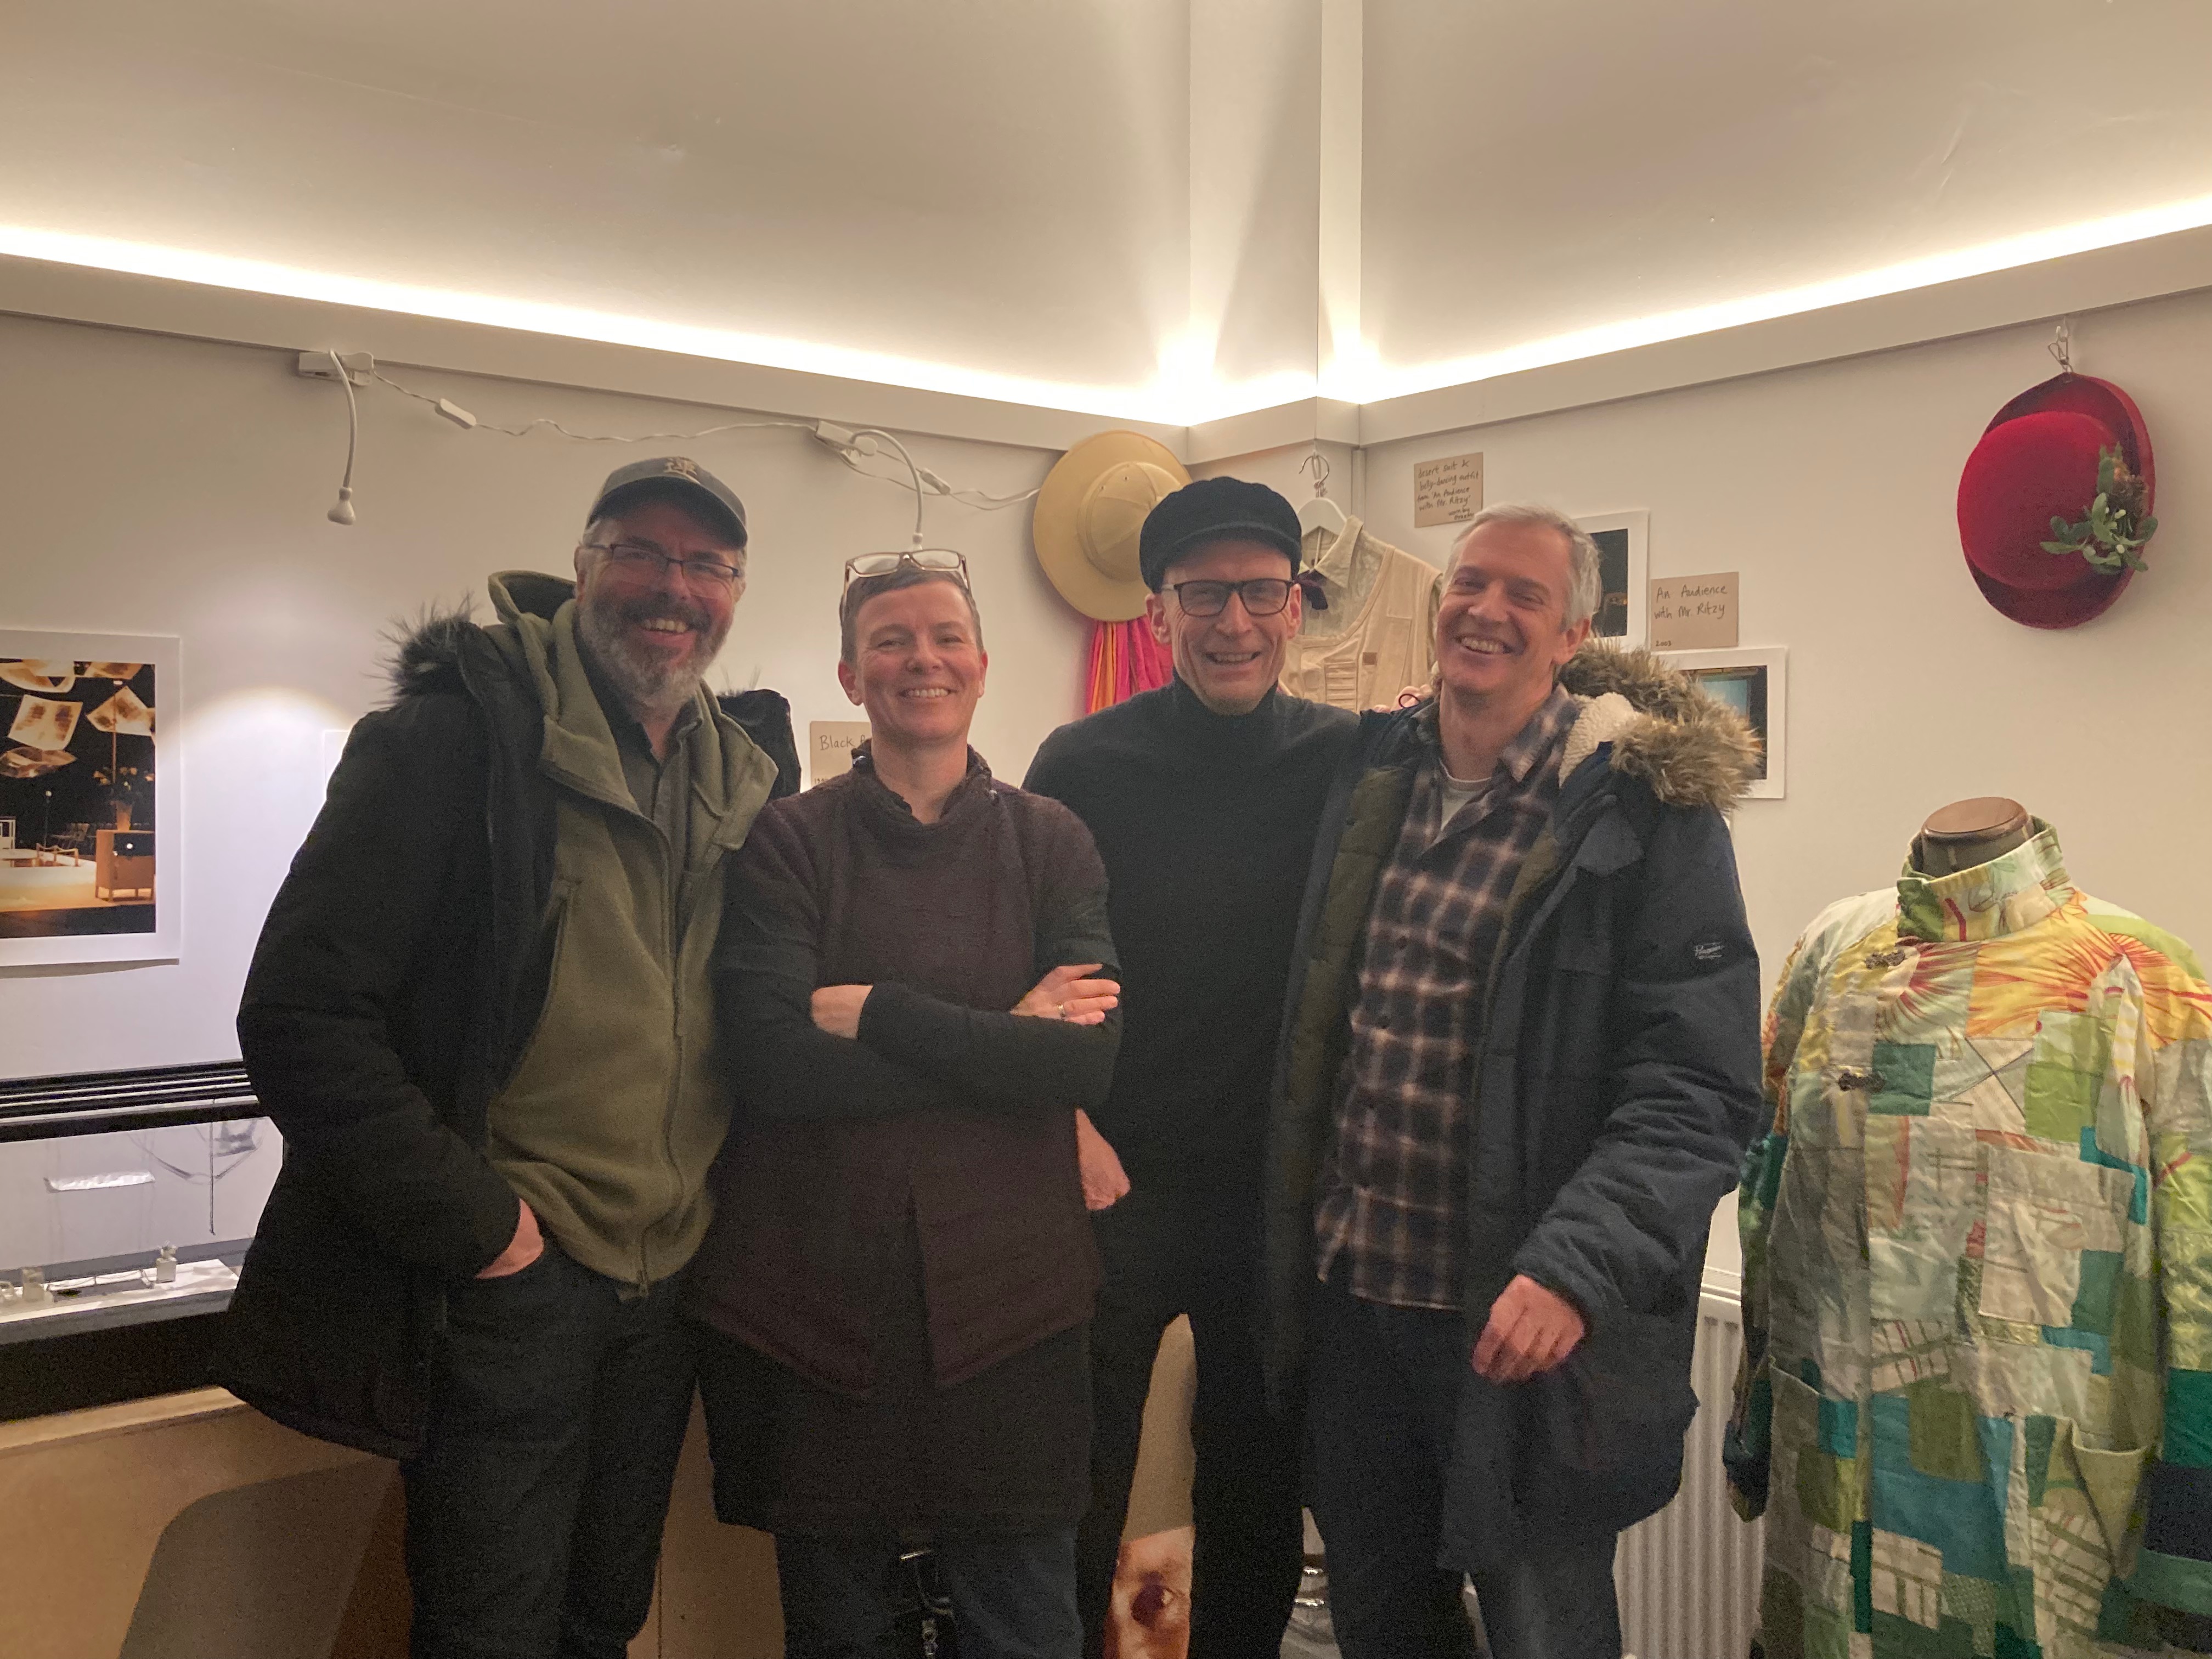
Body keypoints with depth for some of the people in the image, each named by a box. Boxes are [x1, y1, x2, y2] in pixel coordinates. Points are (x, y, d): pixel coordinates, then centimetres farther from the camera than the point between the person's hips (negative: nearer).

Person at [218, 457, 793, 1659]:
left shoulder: (739, 778, 8)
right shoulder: (459, 732, -11)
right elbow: (299, 1009, -17)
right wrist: (467, 1220, -17)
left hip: (665, 1282, 6)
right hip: (503, 1279, -6)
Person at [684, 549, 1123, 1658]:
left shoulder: (1051, 843, 5)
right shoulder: (788, 841, 0)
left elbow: (1087, 1059, -8)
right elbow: (775, 1059, -14)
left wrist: (874, 1012, -12)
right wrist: (1001, 1042, -13)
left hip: (1003, 1290, 1)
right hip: (815, 1290, 0)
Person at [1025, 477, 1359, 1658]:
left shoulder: (1353, 759, -1)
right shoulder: (1084, 765, -5)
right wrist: (1070, 1128, -10)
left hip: (1282, 1191, 2)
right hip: (1112, 1183, -1)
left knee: (1260, 1484, 17)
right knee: (1083, 1482, 10)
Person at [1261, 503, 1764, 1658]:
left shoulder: (1645, 807, -12)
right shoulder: (1375, 779, 6)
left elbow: (1697, 1091, -16)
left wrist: (1577, 1269, -27)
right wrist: (1301, 1236, 12)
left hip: (1517, 1319, -5)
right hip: (1352, 1290, 6)